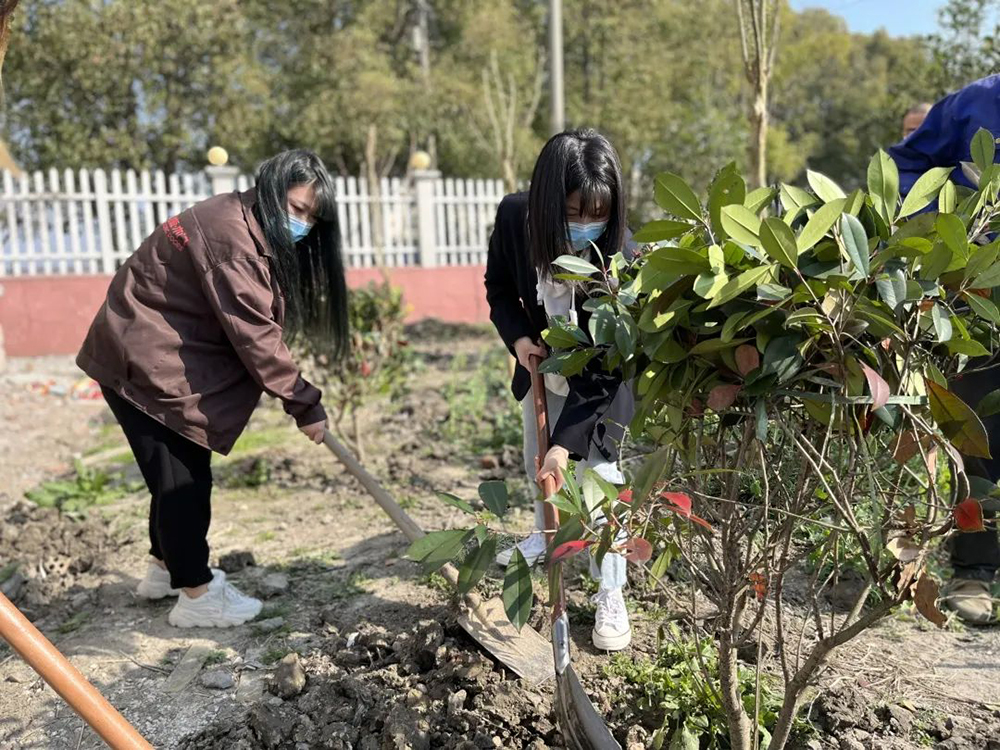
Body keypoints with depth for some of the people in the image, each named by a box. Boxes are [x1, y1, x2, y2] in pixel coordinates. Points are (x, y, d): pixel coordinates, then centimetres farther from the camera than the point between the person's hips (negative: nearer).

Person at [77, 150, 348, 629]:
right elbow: (254, 334, -26)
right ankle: (196, 595, 9)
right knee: (181, 475, -3)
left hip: (168, 356, 10)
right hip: (144, 359, -10)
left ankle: (166, 565, 35)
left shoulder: (252, 229, 8)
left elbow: (259, 325, 7)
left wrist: (294, 395, -1)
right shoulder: (230, 234, -25)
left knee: (183, 468, 17)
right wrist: (304, 404, -21)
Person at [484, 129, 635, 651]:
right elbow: (498, 286, -3)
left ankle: (610, 595, 14)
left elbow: (603, 364, -33)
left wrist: (566, 443, -36)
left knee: (601, 479, -4)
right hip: (542, 368, 5)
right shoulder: (515, 218, -24)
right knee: (537, 463, 21)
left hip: (601, 383, -4)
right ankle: (547, 536, 50)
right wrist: (517, 337, -22)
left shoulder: (620, 255, -35)